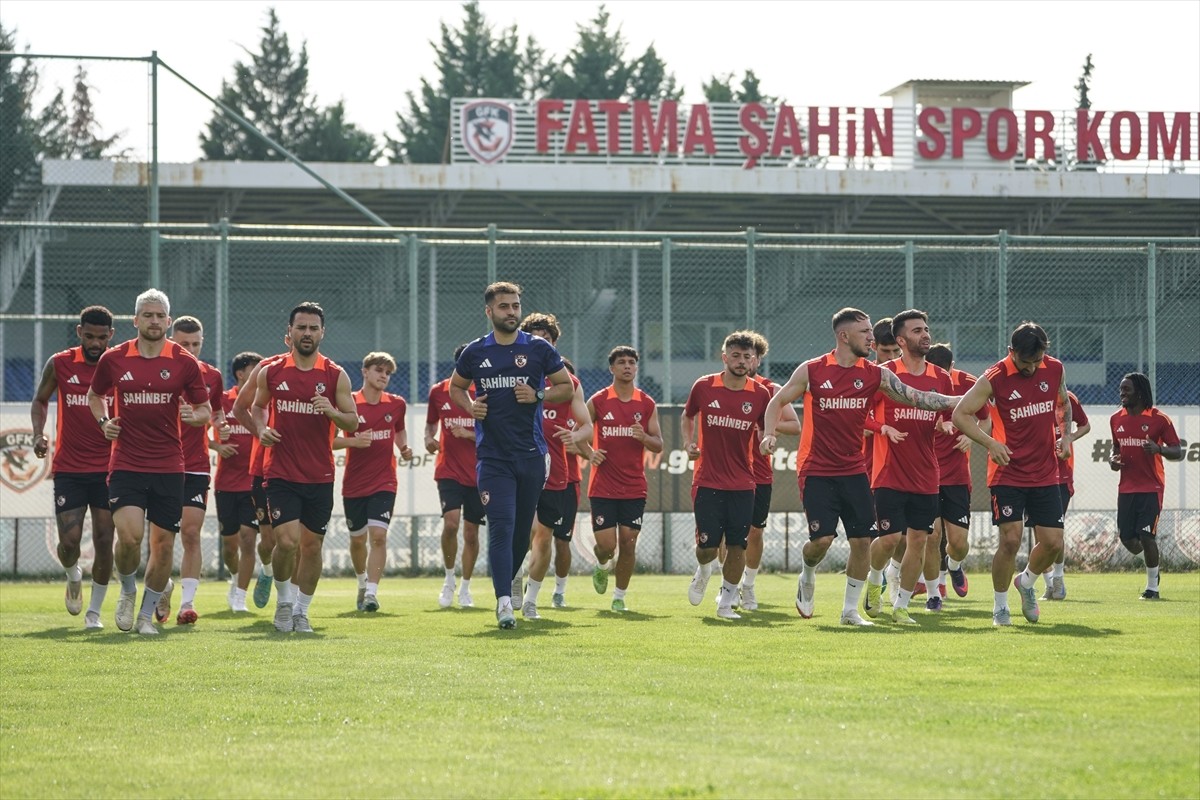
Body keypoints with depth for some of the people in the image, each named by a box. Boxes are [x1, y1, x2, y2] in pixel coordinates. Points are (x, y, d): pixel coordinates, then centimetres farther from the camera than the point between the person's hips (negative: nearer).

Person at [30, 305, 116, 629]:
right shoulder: (60, 364, -1)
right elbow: (40, 400, 14)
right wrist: (38, 434, -3)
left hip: (108, 469, 0)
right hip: (68, 468, 0)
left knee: (104, 543, -2)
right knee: (69, 543, -6)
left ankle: (94, 610, 13)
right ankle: (73, 575, 29)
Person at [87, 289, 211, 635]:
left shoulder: (185, 363, 0)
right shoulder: (114, 359, 2)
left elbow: (205, 409, 8)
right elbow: (95, 395, 19)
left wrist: (194, 416, -15)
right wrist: (103, 421, 1)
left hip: (168, 467, 1)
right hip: (126, 464, -1)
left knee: (164, 543, 3)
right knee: (129, 535, -18)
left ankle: (147, 614, 20)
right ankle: (127, 592, 12)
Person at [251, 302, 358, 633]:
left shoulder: (336, 376, 1)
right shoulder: (271, 372, 3)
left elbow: (353, 423, 2)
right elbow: (258, 406, 19)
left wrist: (332, 411, -18)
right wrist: (260, 430, -1)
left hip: (320, 477, 1)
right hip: (281, 473, -1)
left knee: (312, 545, 5)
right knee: (287, 541, -14)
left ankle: (302, 610, 21)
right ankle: (283, 599, 11)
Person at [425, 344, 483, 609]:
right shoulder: (438, 391, 4)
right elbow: (431, 423, 18)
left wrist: (468, 434, -17)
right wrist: (429, 439, -4)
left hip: (478, 474, 0)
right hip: (448, 470, 0)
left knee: (471, 531, 4)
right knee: (451, 523, -19)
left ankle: (465, 589, 20)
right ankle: (449, 579, 2)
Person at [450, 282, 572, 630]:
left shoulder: (539, 349, 3)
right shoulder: (475, 352, 5)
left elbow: (567, 387, 9)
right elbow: (455, 387, 20)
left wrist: (538, 396, -10)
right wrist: (470, 406, -1)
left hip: (531, 454, 1)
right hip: (492, 455, -1)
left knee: (522, 531, 9)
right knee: (501, 526, -14)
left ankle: (504, 585, 31)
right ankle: (504, 602, -19)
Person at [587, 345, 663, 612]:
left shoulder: (647, 404, 5)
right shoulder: (598, 401, -1)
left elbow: (658, 445, 6)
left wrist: (644, 437, -16)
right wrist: (590, 453, -13)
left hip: (634, 487, 2)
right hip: (603, 487, -2)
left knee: (628, 543, -1)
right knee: (606, 544, -6)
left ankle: (619, 597, 13)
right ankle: (602, 567, 29)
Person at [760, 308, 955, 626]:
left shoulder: (876, 375, 2)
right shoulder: (812, 371, -4)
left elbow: (915, 397, 0)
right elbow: (778, 401, 6)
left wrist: (959, 402, -10)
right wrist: (769, 433, -10)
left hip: (854, 471, 3)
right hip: (817, 470, -3)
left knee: (862, 540, -1)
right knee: (821, 538, -12)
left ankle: (850, 610, 12)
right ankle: (808, 577, 21)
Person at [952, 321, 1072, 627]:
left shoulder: (1056, 370, 1)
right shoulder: (995, 378, -12)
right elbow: (960, 414, -10)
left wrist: (1066, 435, 3)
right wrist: (990, 443, -23)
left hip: (1046, 473, 4)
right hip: (1008, 473, -4)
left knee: (1053, 542, 0)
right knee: (1010, 539, -13)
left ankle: (1026, 583, 31)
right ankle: (1000, 607, 6)